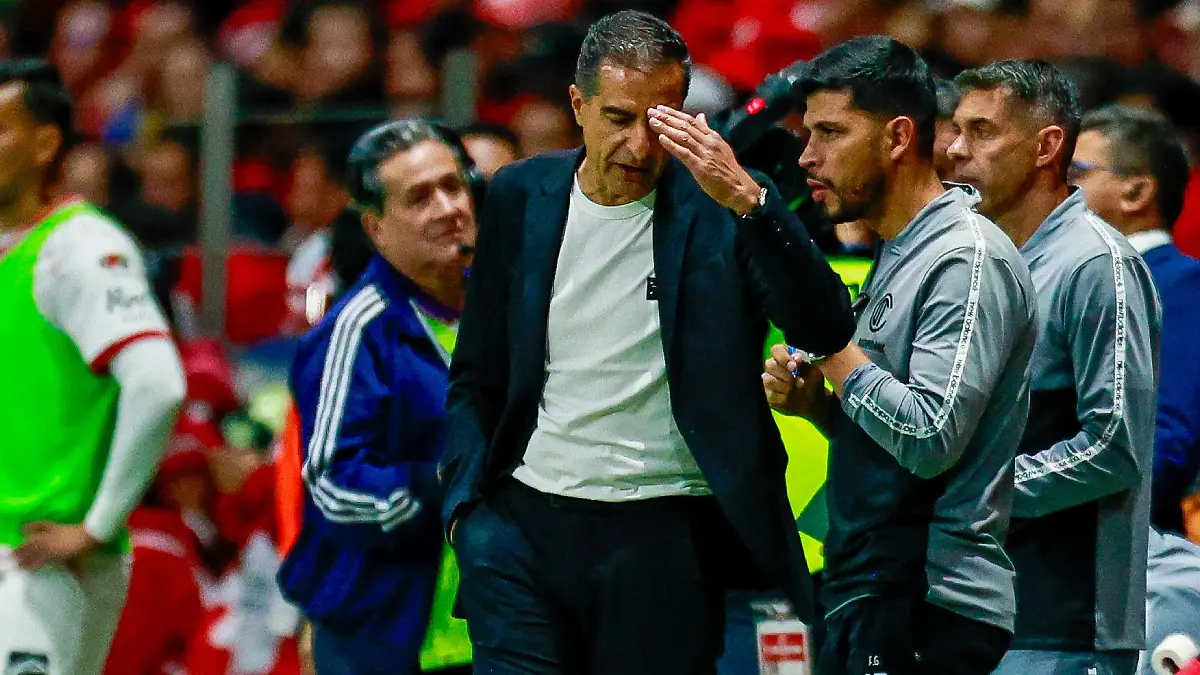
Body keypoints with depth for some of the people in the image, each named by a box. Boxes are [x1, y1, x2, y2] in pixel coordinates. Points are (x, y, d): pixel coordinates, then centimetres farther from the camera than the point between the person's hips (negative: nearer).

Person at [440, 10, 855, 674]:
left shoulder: (714, 203, -3)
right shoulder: (520, 196, 7)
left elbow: (826, 330, -15)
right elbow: (476, 375, 15)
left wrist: (747, 198, -25)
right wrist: (465, 502, 2)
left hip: (667, 539, -2)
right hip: (526, 523, 2)